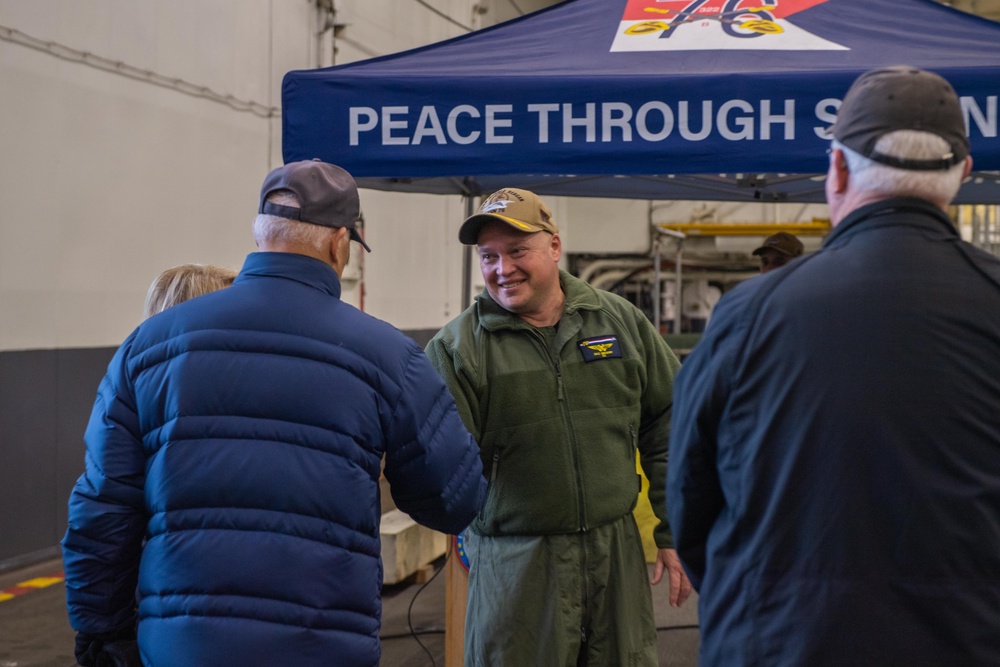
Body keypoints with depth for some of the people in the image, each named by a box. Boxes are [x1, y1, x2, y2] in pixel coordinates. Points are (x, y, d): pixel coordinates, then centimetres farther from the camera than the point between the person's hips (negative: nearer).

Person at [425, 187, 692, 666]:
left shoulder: (622, 322, 6)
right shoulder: (457, 347, -3)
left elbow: (667, 429, 10)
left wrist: (675, 533, 8)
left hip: (618, 554, 3)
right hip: (514, 567, -2)